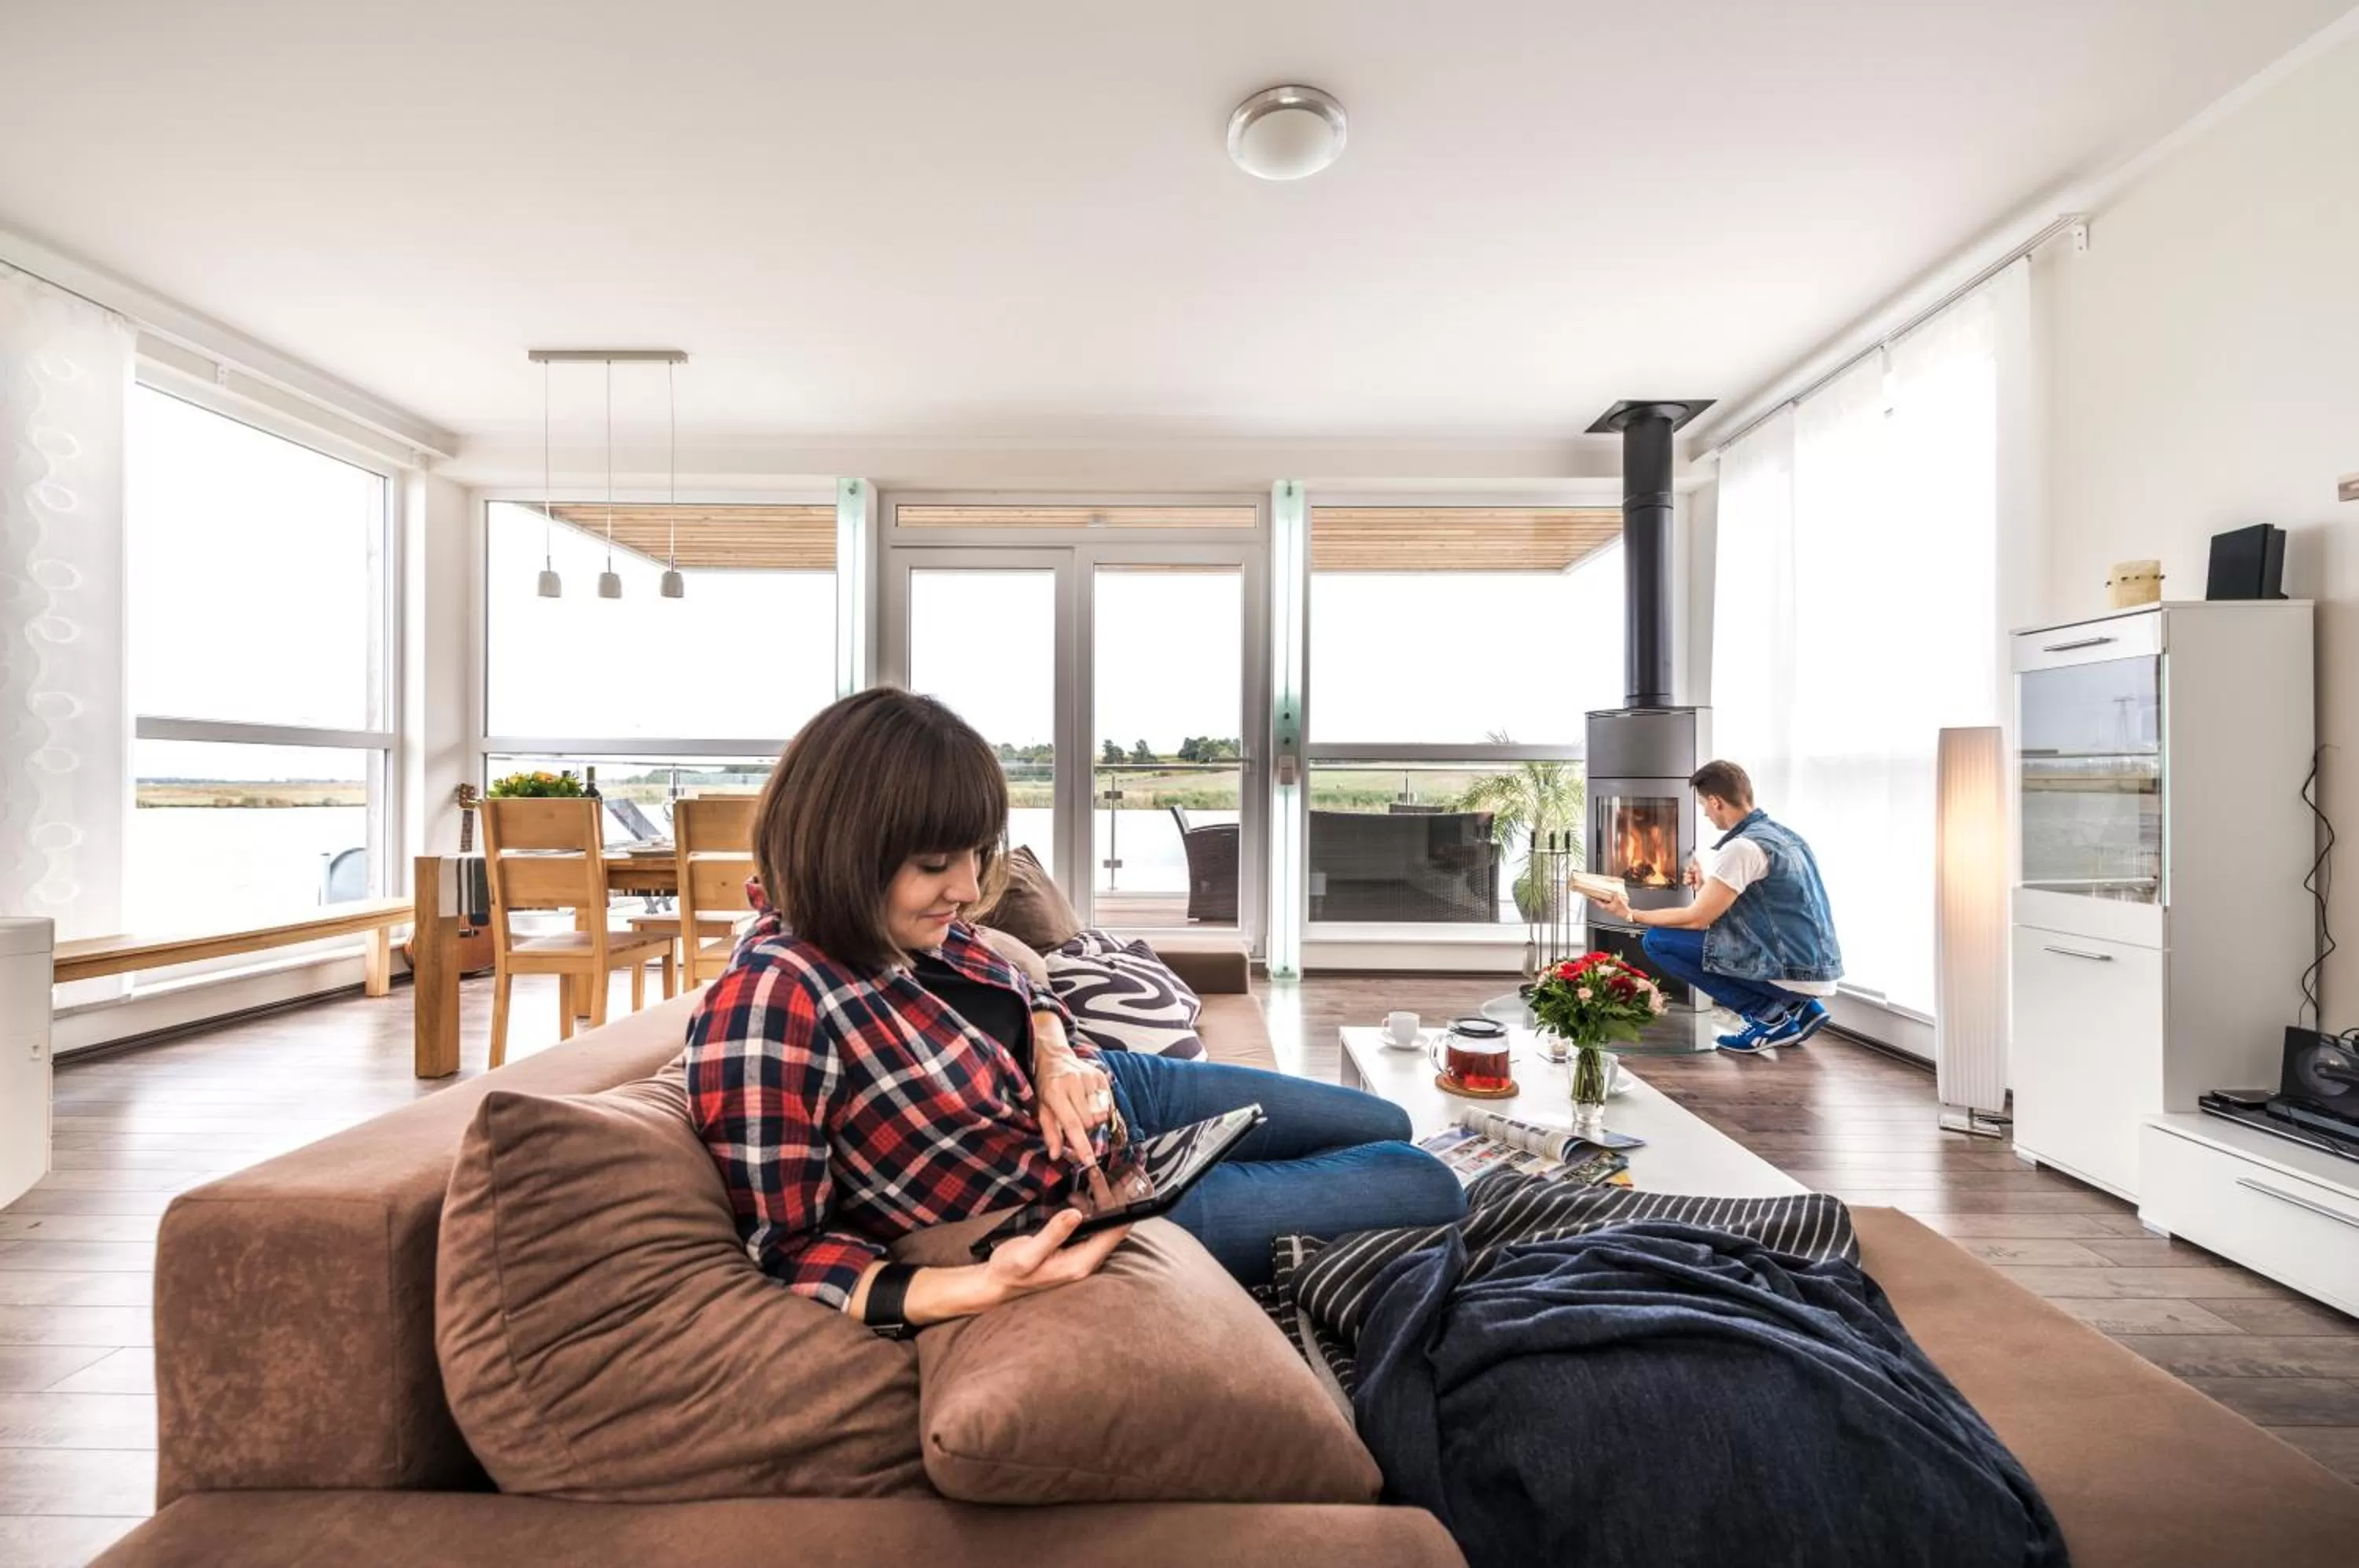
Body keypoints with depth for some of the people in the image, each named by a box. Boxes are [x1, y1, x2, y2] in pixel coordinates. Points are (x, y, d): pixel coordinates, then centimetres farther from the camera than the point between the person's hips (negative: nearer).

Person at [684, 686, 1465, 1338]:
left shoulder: (905, 922, -11)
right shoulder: (768, 1003, -34)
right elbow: (784, 1251, -26)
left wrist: (1055, 1053, -15)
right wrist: (981, 1287, -39)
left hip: (1107, 1092, 7)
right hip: (1086, 1209, -7)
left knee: (1390, 1128, 21)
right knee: (1426, 1189, 1)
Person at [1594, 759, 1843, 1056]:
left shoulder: (1742, 846, -18)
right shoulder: (1783, 834, 11)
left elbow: (1696, 919, -13)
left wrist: (1631, 915, -3)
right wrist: (1708, 888, 25)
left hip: (1794, 971, -9)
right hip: (1818, 967, 9)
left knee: (1657, 940, -9)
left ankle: (1768, 1015, -3)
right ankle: (1798, 1007, 15)